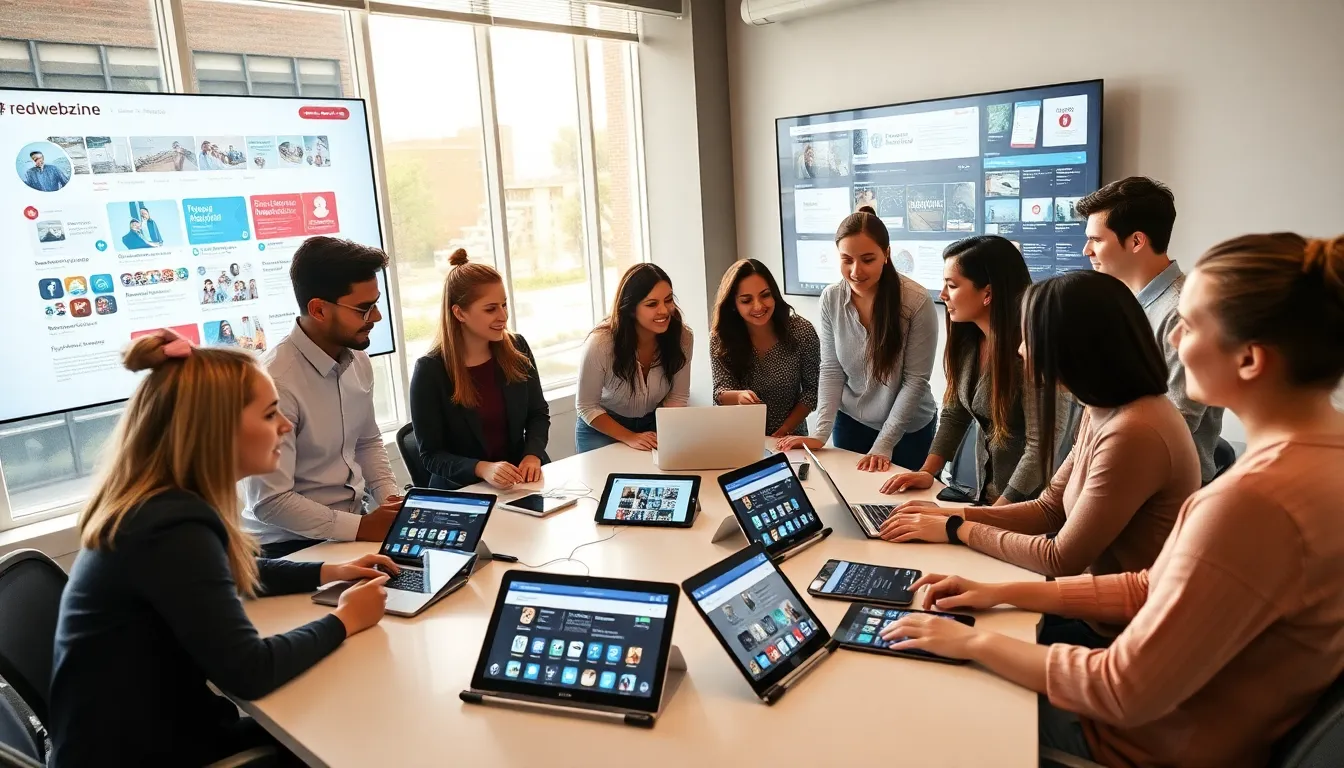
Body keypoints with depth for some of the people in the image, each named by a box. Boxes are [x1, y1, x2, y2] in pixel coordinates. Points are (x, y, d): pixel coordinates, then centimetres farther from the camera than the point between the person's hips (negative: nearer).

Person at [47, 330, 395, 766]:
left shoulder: (154, 504, 2)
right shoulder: (175, 527, -29)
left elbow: (226, 574, 21)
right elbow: (249, 671, -30)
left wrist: (330, 572, 12)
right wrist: (344, 621, -14)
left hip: (138, 729, 8)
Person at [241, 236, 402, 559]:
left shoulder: (358, 361, 2)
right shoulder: (275, 382, -23)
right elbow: (270, 502, -22)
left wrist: (390, 497, 0)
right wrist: (362, 528, -19)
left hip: (355, 521, 7)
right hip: (292, 544, -7)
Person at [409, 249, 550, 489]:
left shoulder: (517, 348, 1)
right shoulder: (430, 370, -10)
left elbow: (538, 413, 10)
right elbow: (431, 455, -8)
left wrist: (533, 455, -9)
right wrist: (481, 469, -24)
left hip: (522, 480, 3)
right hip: (463, 490, -3)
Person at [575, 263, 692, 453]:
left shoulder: (682, 337, -18)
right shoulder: (600, 343, -28)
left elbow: (678, 396, -5)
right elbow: (587, 407, -15)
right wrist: (630, 438, -24)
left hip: (652, 424, 3)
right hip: (603, 428, -2)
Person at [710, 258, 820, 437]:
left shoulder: (801, 331, -11)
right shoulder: (720, 338, -11)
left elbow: (811, 389, -4)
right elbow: (721, 393, -9)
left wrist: (785, 431, -14)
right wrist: (739, 396, -31)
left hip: (790, 437, -1)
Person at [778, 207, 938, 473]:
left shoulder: (917, 302, -21)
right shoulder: (831, 299, -10)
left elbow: (916, 380, -18)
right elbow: (831, 371, -7)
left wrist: (884, 444, -20)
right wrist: (821, 433, -16)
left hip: (907, 428, -2)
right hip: (850, 422, 3)